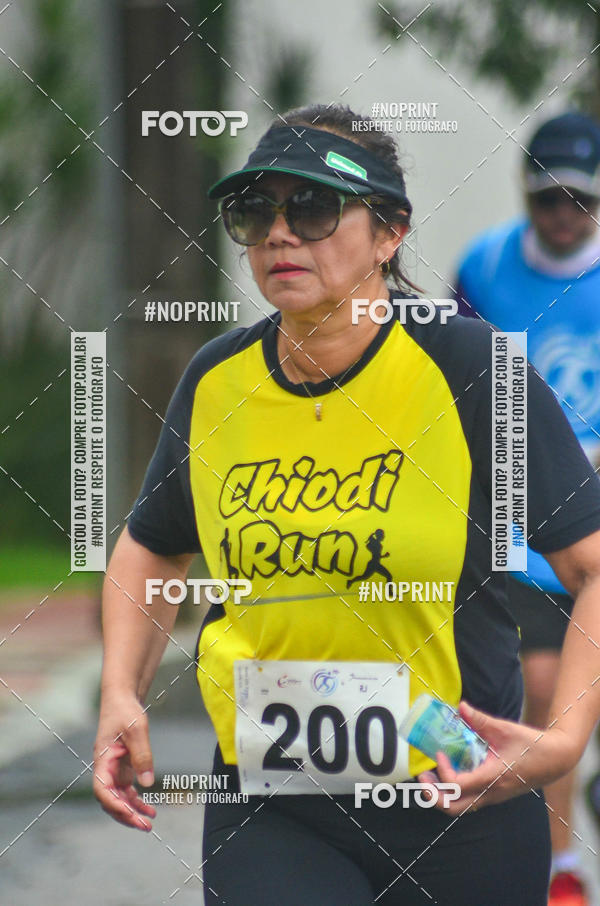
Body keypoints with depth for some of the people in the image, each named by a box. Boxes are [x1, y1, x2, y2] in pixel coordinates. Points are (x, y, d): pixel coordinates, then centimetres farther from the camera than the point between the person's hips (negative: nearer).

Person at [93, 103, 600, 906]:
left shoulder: (469, 369, -9)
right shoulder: (216, 382, 2)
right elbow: (151, 548, 21)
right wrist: (121, 694, 4)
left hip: (461, 809, -2)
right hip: (266, 806, 2)